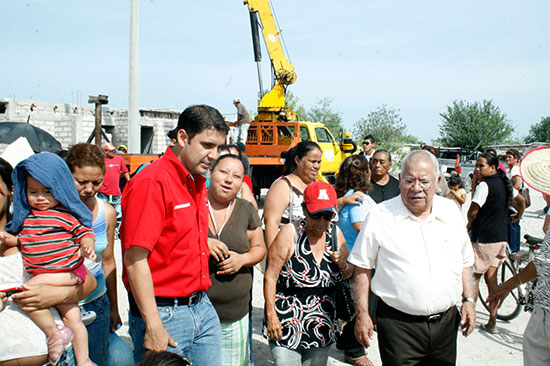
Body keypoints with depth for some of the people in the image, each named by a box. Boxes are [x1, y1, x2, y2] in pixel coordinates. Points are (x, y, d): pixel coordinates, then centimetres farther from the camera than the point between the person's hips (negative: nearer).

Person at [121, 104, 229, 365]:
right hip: (164, 313, -8)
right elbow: (135, 259, -20)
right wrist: (153, 327, -20)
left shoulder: (198, 182, 9)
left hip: (202, 307, 8)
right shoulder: (152, 182, -17)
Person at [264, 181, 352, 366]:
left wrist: (343, 266, -8)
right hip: (287, 323, -4)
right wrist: (271, 314, -14)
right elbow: (270, 277, -12)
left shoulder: (335, 233, 2)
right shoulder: (290, 233, -14)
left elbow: (348, 274, 14)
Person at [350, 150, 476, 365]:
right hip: (398, 325, -4)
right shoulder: (380, 216, -8)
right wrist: (362, 314, -5)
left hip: (446, 321, 4)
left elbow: (465, 261, 16)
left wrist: (468, 299, 9)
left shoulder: (452, 212, 4)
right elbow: (362, 267, -3)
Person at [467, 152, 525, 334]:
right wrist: (517, 216, 40)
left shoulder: (485, 185, -16)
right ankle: (492, 322, 18)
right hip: (501, 238, 8)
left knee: (473, 277, 2)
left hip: (484, 239, -8)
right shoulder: (504, 183, 9)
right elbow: (521, 200, 24)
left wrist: (469, 224, 3)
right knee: (491, 278, 13)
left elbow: (473, 212, -18)